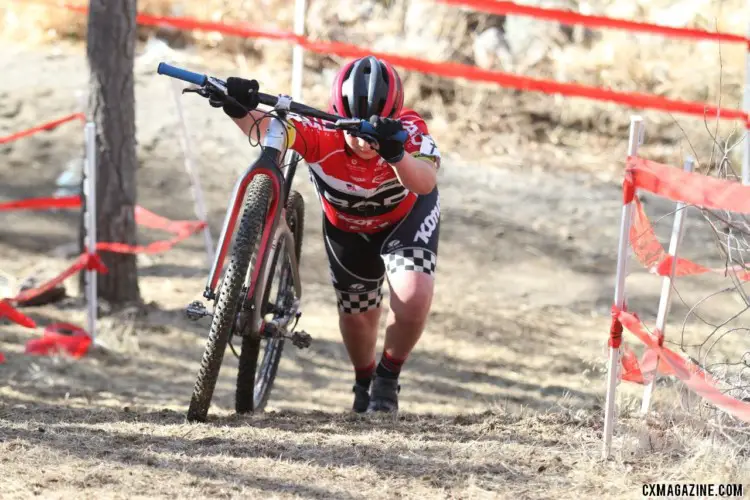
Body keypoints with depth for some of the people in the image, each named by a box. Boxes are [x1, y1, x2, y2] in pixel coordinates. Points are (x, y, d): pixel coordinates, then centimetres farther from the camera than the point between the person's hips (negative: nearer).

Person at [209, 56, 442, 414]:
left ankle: (388, 377, 6)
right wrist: (241, 111, -76)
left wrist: (396, 154, -77)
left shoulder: (408, 131, -38)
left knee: (414, 297, -22)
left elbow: (425, 183, -57)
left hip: (406, 217, -2)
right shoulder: (322, 133, -38)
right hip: (346, 225, 2)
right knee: (356, 314, 11)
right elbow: (271, 129, -54)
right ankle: (364, 383, 45)